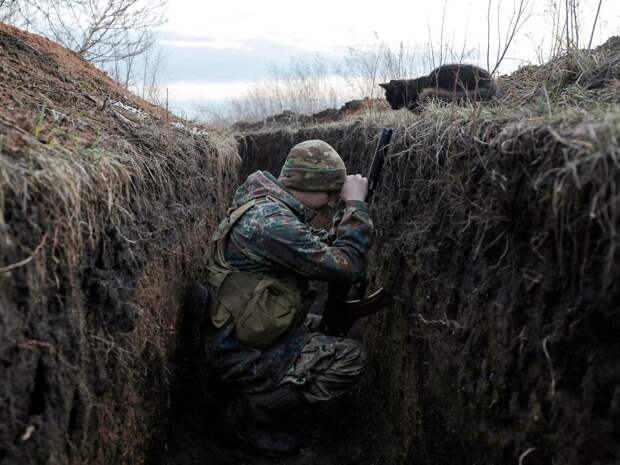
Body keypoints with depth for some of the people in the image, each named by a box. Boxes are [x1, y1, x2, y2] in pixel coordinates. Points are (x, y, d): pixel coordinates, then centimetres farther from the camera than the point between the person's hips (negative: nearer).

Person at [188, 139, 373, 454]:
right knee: (351, 358, -14)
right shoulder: (272, 222, -27)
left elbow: (321, 252, 17)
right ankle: (247, 415, -3)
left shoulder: (269, 207, 5)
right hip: (240, 357, -10)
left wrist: (347, 214, 4)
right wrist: (356, 205, -15)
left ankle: (254, 393, 19)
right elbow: (348, 267, -25)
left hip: (239, 336, 10)